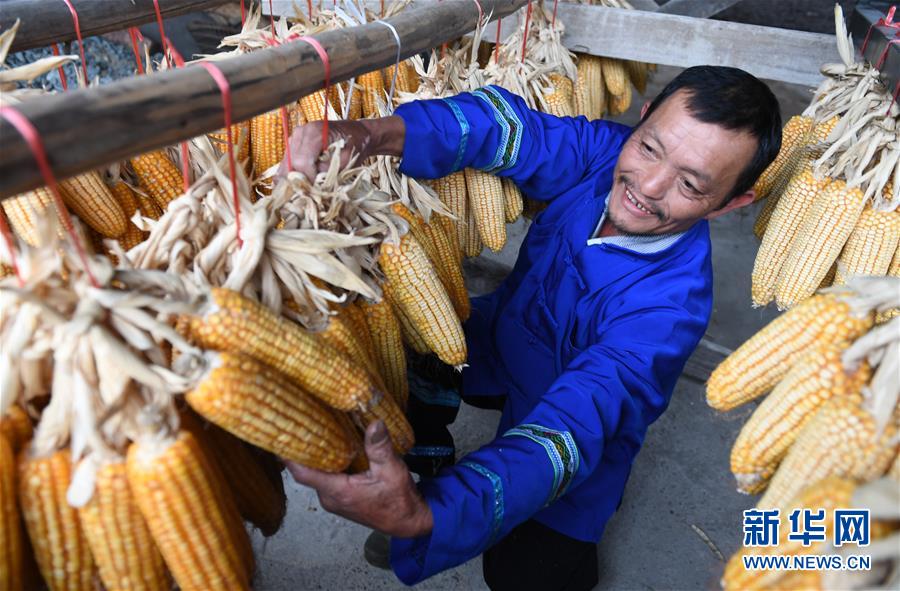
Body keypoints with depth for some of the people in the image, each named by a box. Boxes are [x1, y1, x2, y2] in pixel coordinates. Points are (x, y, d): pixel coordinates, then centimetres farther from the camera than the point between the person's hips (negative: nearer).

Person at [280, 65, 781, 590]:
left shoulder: (672, 303, -35)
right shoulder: (603, 153, -22)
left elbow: (570, 429, -44)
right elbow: (509, 129, -37)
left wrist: (421, 517, -58)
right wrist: (375, 134, -57)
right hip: (501, 342, 5)